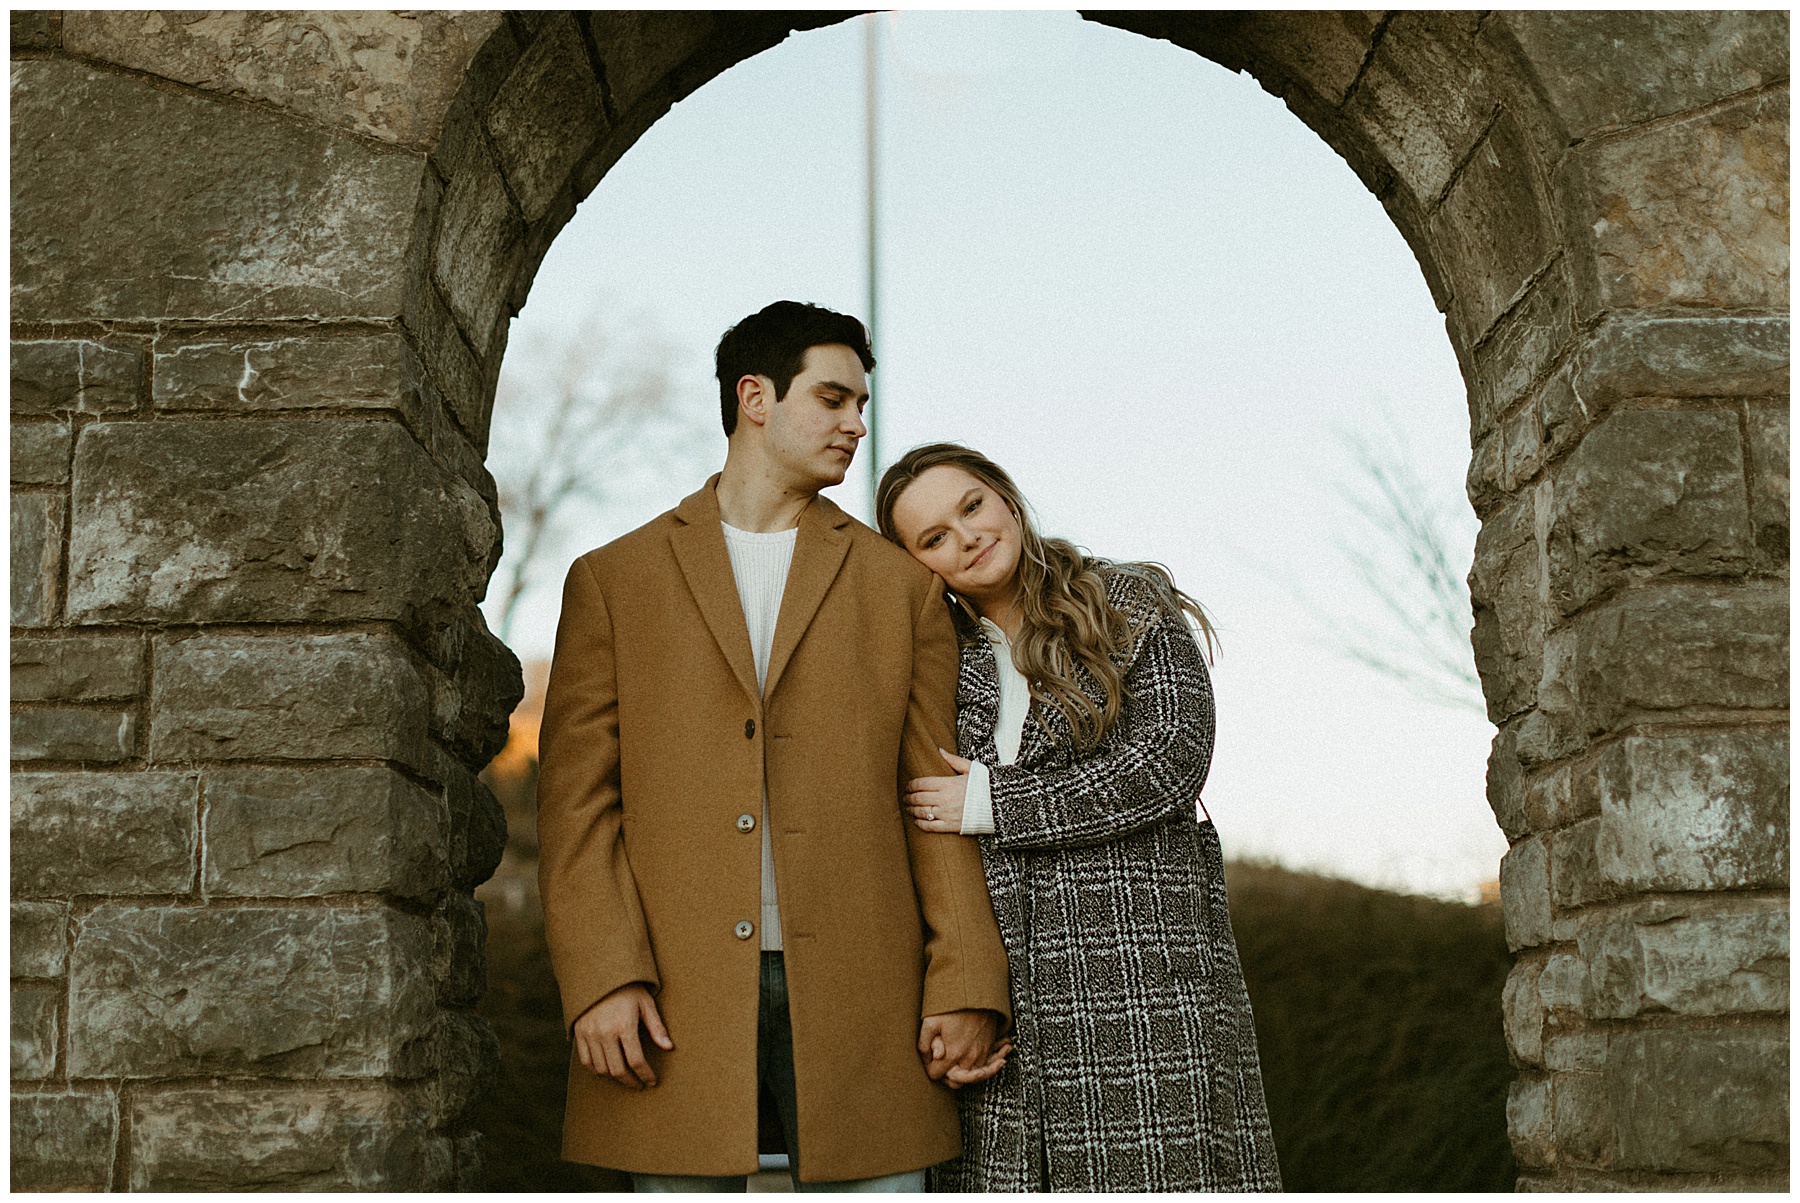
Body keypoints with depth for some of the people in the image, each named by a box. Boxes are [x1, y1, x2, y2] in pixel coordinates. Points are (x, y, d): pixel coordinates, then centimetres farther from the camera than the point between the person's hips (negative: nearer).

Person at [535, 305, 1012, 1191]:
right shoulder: (612, 582, 10)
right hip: (672, 1007, -1)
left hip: (858, 1003, 1)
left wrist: (966, 984, -1)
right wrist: (600, 980, -8)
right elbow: (577, 799, 3)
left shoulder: (901, 588, 13)